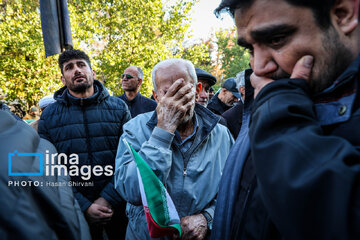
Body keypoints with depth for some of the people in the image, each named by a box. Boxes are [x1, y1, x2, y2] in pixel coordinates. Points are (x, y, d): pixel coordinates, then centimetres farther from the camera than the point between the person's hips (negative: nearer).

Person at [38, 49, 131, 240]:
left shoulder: (118, 108, -2)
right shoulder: (49, 116, -1)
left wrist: (108, 199, -14)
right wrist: (84, 206, -13)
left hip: (117, 206, 0)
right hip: (76, 211, 0)